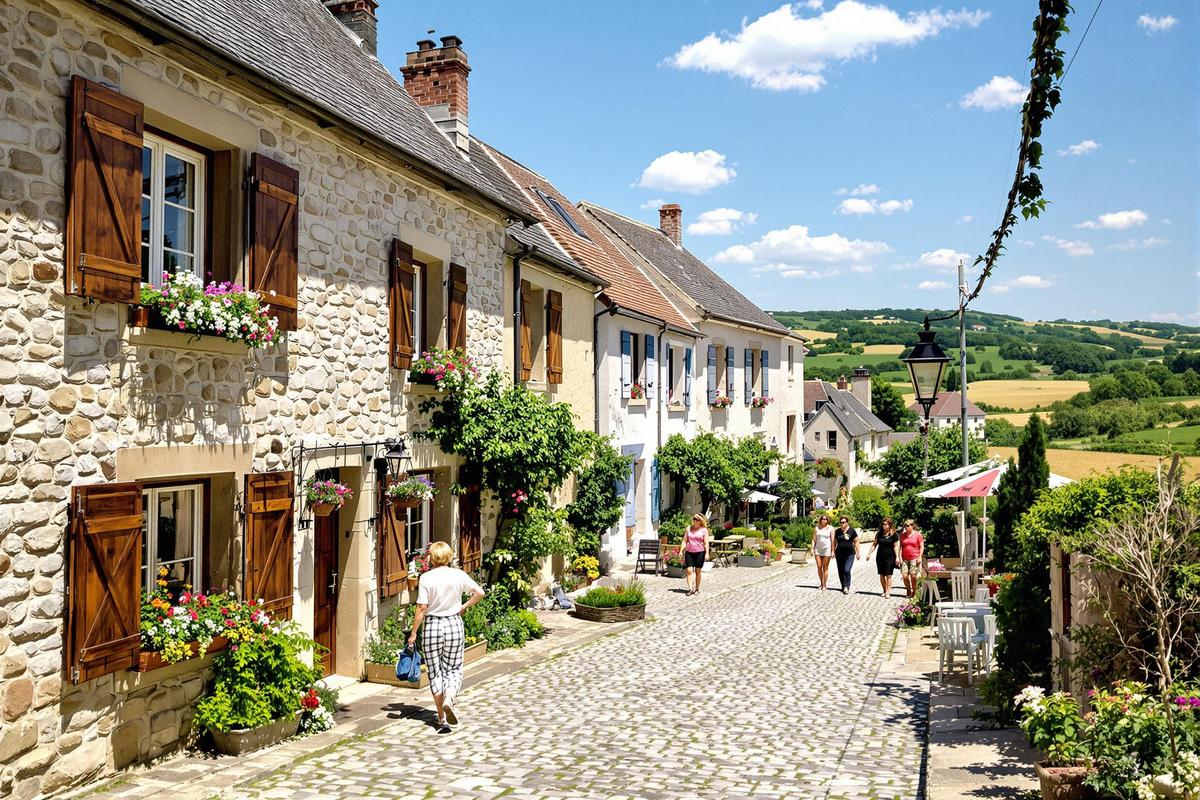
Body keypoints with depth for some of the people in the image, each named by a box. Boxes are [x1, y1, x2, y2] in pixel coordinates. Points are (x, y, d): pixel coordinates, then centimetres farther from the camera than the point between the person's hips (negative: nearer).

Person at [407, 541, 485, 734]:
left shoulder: (426, 578, -9)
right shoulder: (458, 575, -3)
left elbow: (421, 608, -10)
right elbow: (479, 593, -4)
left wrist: (413, 633, -2)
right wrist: (464, 607, 10)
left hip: (432, 626, -1)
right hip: (454, 624, 1)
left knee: (435, 672, 9)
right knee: (454, 669, 14)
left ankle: (442, 719, 11)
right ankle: (449, 698, -15)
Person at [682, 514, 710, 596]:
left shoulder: (704, 530, 2)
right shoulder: (688, 528, 10)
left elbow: (706, 543, -3)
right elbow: (685, 541, 11)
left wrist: (707, 553, -13)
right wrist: (681, 551, 3)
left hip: (699, 552, -2)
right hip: (689, 552, 2)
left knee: (698, 571, 5)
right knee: (689, 570, -9)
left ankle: (697, 589, 15)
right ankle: (690, 589, -14)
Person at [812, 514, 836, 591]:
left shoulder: (830, 528, 0)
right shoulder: (817, 528, 8)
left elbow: (832, 540, -2)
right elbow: (814, 539, 11)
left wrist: (833, 551, -7)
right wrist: (812, 548, 2)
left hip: (826, 550, -3)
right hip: (818, 550, 3)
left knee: (825, 568, -1)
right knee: (819, 567, 1)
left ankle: (824, 585, 4)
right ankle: (821, 583, 15)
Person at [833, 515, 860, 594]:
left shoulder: (852, 531, -2)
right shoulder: (837, 531, 7)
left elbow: (856, 542, 2)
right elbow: (834, 542, 13)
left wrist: (858, 552, 0)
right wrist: (833, 551, 7)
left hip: (850, 554, -4)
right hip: (839, 554, 4)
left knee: (847, 570, -16)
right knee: (840, 571, 7)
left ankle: (846, 587, -12)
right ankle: (843, 586, 19)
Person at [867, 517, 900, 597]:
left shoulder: (894, 534, -5)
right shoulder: (879, 534, 5)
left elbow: (895, 546, -6)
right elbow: (874, 544, 11)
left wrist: (897, 557, -11)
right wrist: (869, 553, 6)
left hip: (890, 557, -4)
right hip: (880, 557, 4)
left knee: (888, 575, -3)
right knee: (882, 575, 8)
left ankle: (888, 592, 1)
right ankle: (884, 590, 19)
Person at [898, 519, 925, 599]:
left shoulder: (917, 534, 1)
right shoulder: (902, 535, 12)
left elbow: (922, 547, 1)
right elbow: (900, 547, 15)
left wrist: (920, 557, -8)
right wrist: (900, 557, 5)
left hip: (914, 559, -3)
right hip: (905, 559, 3)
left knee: (913, 576, -6)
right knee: (904, 576, -5)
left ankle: (914, 592, 10)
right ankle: (908, 590, 17)